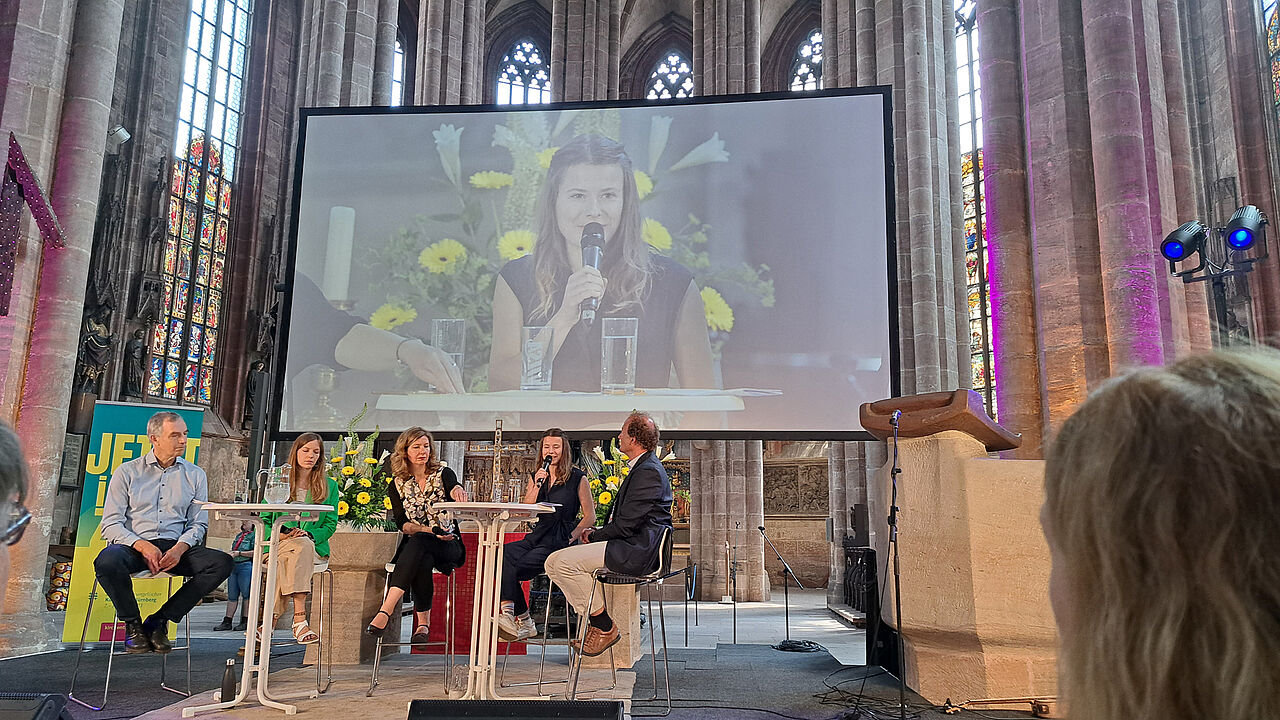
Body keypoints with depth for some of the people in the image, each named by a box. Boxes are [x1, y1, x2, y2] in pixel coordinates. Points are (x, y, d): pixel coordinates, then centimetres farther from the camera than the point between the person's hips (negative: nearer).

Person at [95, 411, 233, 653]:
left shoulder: (195, 475, 14)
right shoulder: (127, 472, 8)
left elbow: (198, 524, 10)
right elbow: (110, 524, 1)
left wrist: (180, 547, -11)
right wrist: (142, 545, -16)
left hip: (175, 547, 2)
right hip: (132, 544, -2)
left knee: (222, 562, -24)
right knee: (107, 561, -36)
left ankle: (159, 621, -13)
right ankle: (133, 624, -10)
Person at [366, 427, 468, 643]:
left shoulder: (442, 473, 3)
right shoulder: (397, 485, 8)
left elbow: (454, 488, -22)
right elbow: (401, 523, -1)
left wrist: (457, 490, -48)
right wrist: (430, 531, -19)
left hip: (448, 546, -1)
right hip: (414, 546, 1)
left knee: (418, 542, -35)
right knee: (422, 561, -36)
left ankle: (386, 610, -43)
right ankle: (423, 622, -29)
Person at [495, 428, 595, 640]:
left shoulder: (577, 478, 3)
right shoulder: (536, 477, 18)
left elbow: (590, 516, 1)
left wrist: (571, 538, -11)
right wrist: (537, 486, -3)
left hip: (561, 540, -5)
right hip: (537, 536, 5)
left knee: (515, 566, -27)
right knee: (505, 552, -25)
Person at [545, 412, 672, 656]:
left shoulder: (648, 472, -17)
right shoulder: (645, 467, 17)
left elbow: (626, 524, -21)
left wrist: (594, 535, -5)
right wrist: (595, 533, 9)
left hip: (637, 552, -12)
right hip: (634, 546, 12)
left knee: (559, 562, -17)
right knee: (557, 560, 20)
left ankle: (604, 626, -6)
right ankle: (596, 625, 16)